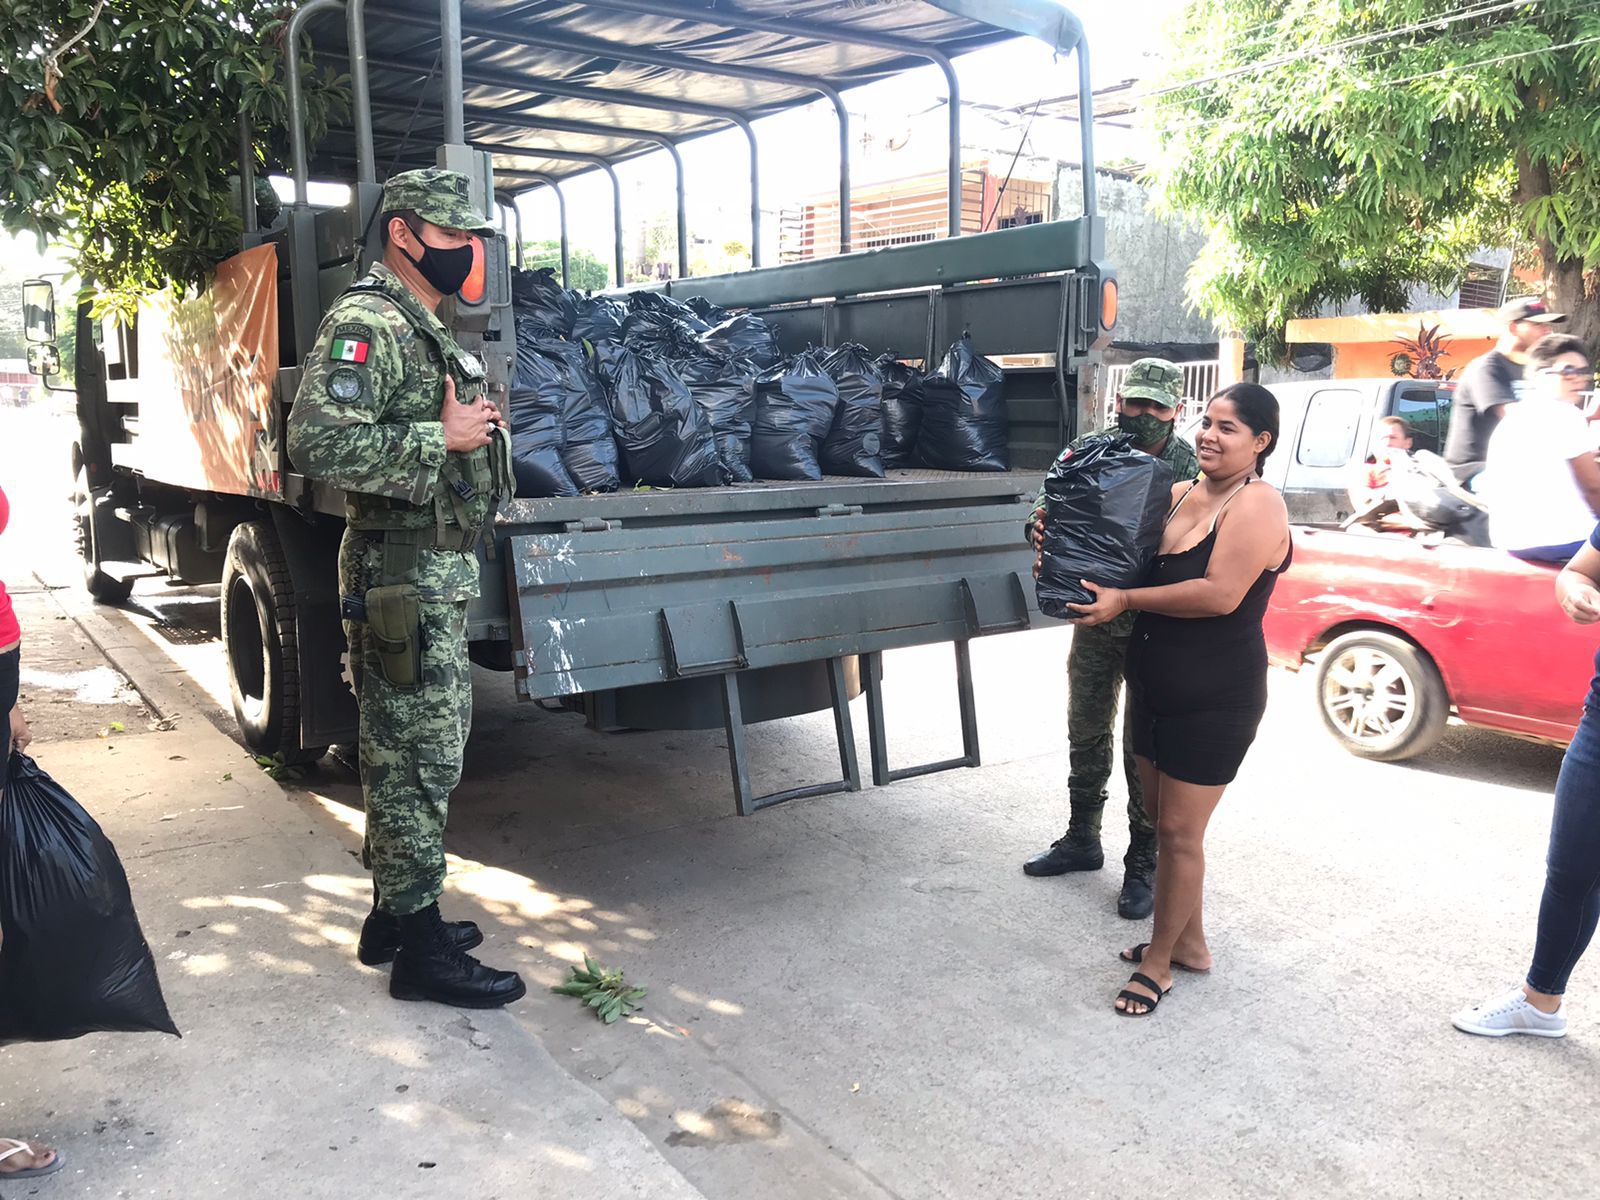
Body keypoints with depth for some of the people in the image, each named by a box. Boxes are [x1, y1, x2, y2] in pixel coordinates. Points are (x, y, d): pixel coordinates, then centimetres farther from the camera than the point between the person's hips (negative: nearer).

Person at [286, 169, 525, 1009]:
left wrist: (477, 421, 14)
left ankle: (394, 912, 29)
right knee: (417, 761, -4)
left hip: (438, 574, 10)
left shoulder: (424, 328, 19)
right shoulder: (365, 325, -14)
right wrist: (444, 439, -21)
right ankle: (420, 948, 7)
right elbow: (318, 442, -26)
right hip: (403, 580, -10)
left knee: (411, 756, 16)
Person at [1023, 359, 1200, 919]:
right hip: (1094, 619, 4)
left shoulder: (1190, 467, -11)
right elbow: (1048, 507, 0)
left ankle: (1144, 864, 20)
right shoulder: (1089, 449, -1)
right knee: (1086, 733, 17)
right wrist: (1040, 525, -24)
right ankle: (1082, 839, 35)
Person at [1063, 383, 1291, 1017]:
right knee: (1163, 820, 17)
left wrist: (1125, 600, -21)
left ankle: (1159, 963, 16)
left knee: (1180, 832, 1)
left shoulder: (1258, 504, -16)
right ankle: (1189, 943, 34)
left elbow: (1220, 594, -27)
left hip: (1215, 699, -8)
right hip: (1155, 689, 8)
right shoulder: (1178, 495, 7)